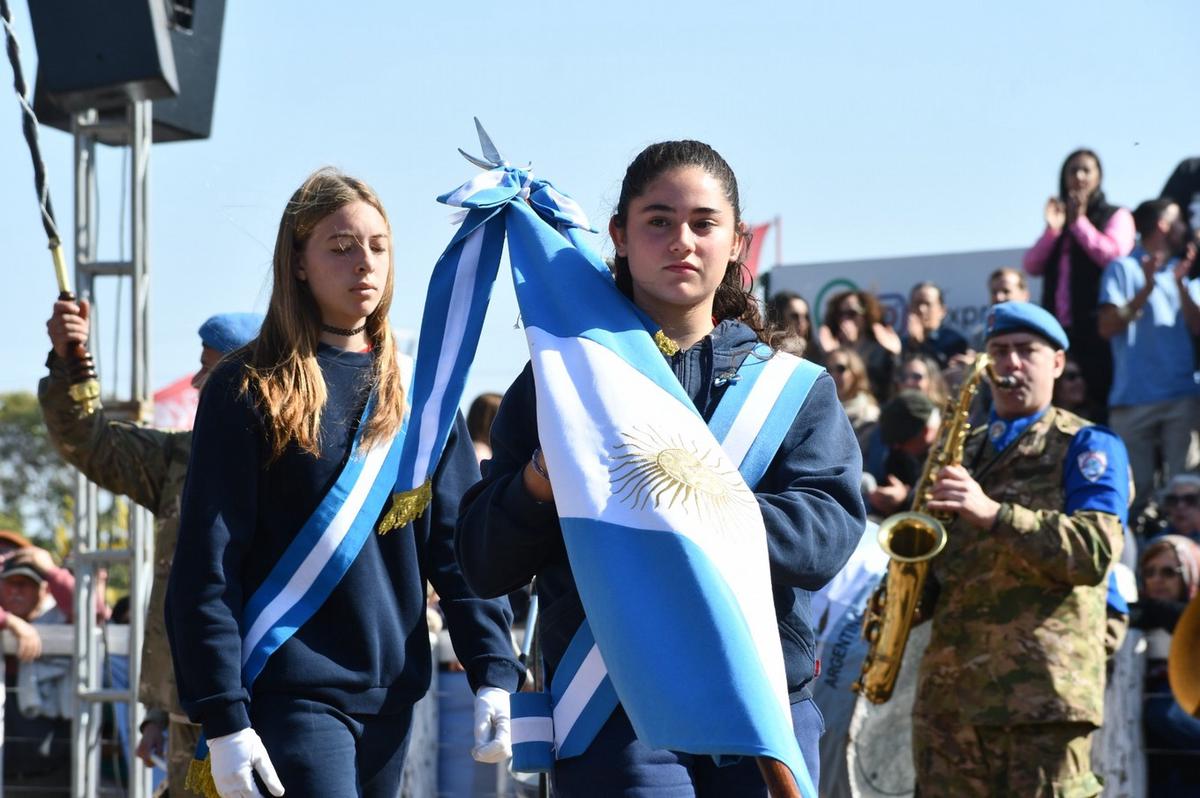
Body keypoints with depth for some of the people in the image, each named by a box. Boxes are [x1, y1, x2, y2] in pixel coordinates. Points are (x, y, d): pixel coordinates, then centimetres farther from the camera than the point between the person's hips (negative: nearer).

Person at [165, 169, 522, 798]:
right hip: (291, 694, -5)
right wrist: (222, 718, -13)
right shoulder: (247, 391, -2)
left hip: (392, 697, 5)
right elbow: (206, 569, -6)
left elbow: (460, 544, 9)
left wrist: (492, 673, -3)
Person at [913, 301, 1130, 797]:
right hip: (949, 688, 6)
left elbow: (1097, 550, -11)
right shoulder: (962, 451, 24)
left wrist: (991, 512, -21)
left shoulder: (1087, 446, 5)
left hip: (1044, 686, -6)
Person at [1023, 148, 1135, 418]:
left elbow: (1114, 256, -11)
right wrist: (1052, 229, -3)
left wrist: (1079, 222, -5)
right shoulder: (1059, 217, 21)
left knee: (1099, 400, -10)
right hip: (1060, 327, 5)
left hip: (1098, 327, -5)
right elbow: (1032, 266, 10)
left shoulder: (1115, 216, 7)